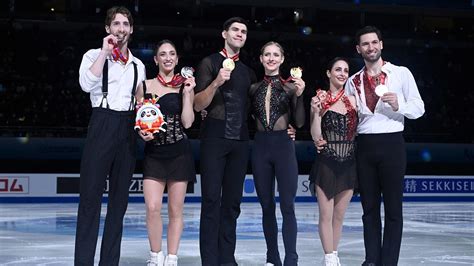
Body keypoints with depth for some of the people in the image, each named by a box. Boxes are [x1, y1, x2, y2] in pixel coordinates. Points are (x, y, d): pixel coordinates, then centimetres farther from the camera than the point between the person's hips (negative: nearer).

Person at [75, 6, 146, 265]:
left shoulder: (138, 65, 17)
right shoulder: (95, 56, 5)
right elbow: (87, 84, -15)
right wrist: (105, 52, -12)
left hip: (128, 129, 5)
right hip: (102, 124, -4)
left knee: (119, 198, 5)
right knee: (91, 195, -8)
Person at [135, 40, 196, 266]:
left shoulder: (184, 86, 5)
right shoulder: (145, 86, 7)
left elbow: (187, 122, -3)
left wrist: (187, 93, -9)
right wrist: (142, 132, -9)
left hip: (179, 152, 0)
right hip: (153, 153, 0)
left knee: (175, 210, 3)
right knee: (153, 208, -11)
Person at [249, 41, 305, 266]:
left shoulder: (290, 86, 1)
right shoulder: (254, 88, 9)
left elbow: (299, 123, -1)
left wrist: (299, 95, -11)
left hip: (284, 146, -3)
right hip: (260, 146, 3)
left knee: (287, 207, -6)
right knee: (267, 206, 8)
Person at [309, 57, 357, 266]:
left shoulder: (352, 100, 7)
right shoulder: (319, 100, -4)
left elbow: (357, 131, 14)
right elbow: (316, 136, -8)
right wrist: (317, 113, -21)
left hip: (348, 165, 4)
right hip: (326, 164, -4)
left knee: (339, 215, 11)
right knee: (326, 215, -2)